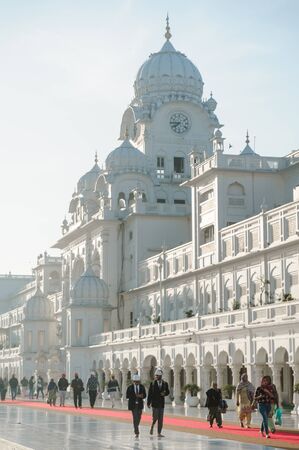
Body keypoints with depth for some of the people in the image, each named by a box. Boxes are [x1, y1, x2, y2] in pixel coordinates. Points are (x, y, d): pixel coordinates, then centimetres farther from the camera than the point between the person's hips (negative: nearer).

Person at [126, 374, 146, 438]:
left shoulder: (142, 387, 3)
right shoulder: (130, 387, -3)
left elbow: (145, 395, 5)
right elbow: (127, 396, -4)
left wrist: (141, 396, -18)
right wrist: (135, 396, -18)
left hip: (139, 404, 3)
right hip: (133, 404, -3)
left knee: (139, 418, 9)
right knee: (135, 418, -9)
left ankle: (136, 429, 33)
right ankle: (136, 432, -8)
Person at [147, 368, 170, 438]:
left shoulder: (165, 384, 5)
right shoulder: (152, 383, -1)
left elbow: (167, 392, 12)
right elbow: (149, 393, -2)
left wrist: (164, 394, -11)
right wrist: (148, 403, -8)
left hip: (161, 403, 3)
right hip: (155, 403, -3)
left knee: (160, 419, 3)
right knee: (155, 417, -9)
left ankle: (159, 433, 8)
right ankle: (152, 426, 22)